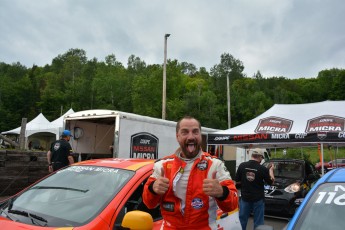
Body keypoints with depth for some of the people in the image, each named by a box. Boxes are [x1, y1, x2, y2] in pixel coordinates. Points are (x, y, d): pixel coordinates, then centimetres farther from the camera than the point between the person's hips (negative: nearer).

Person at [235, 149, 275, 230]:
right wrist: (271, 170, 13)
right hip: (258, 198, -2)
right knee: (258, 221, 12)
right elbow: (271, 181, 1)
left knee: (242, 219, 15)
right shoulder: (263, 168, -14)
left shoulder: (242, 165, -8)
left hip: (245, 197, 2)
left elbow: (237, 181, -1)